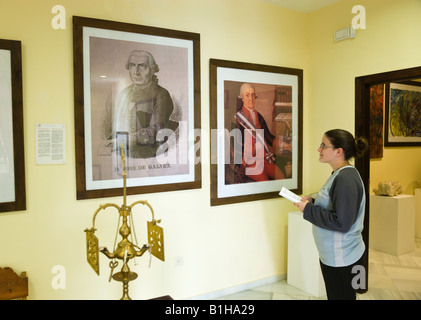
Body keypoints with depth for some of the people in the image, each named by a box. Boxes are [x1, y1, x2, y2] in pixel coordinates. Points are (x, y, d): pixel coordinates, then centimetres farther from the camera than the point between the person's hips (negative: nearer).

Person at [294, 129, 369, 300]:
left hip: (342, 260, -10)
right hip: (333, 255, 10)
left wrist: (308, 209, -19)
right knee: (334, 296, 21)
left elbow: (341, 223, -26)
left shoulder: (346, 178, -22)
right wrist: (311, 202, 4)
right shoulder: (339, 174, 9)